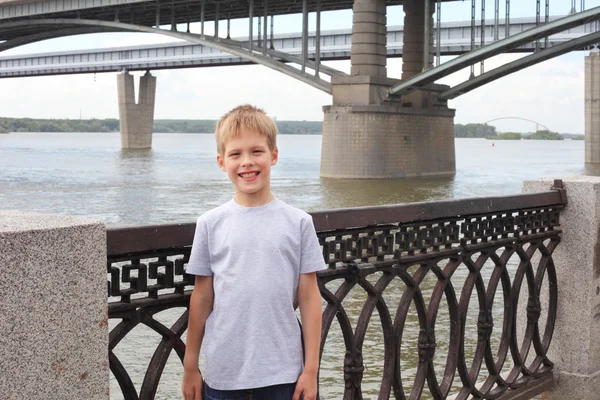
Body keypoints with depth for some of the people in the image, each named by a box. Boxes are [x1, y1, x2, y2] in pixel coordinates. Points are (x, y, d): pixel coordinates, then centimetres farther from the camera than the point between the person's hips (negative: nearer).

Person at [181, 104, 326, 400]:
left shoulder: (298, 223, -2)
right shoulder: (210, 224, 0)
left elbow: (309, 297, 0)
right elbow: (202, 297, 5)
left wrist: (311, 369, -1)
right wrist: (190, 367, 8)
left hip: (282, 375, 0)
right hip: (223, 374, 1)